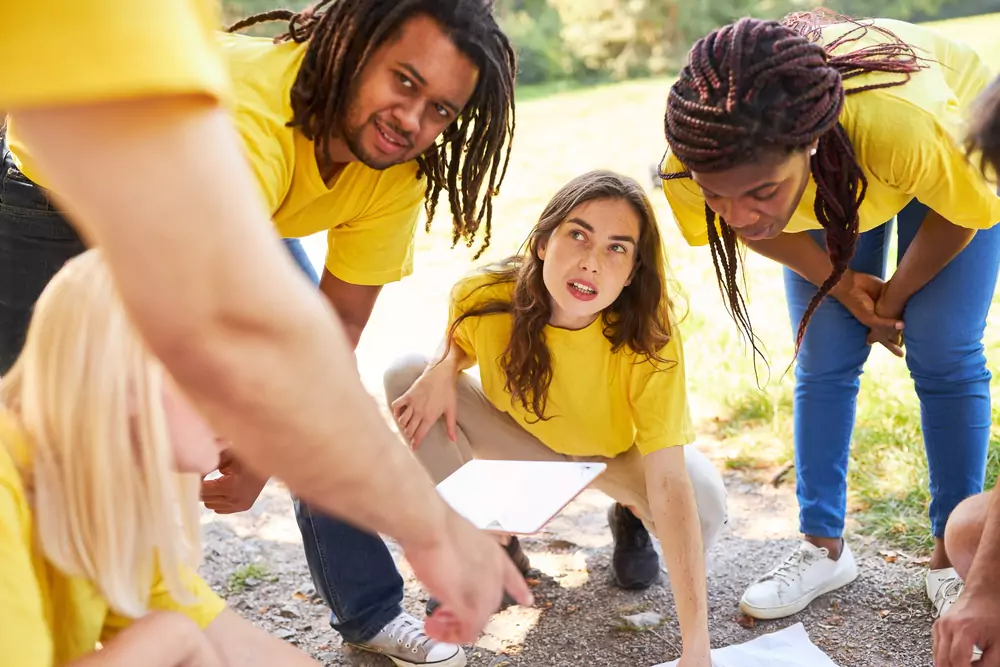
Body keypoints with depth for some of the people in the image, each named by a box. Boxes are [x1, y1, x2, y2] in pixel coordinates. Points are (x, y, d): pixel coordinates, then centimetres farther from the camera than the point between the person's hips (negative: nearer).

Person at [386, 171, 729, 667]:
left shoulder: (647, 341, -34)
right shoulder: (485, 299, -28)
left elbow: (670, 483, -39)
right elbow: (457, 341, -2)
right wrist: (442, 370, -29)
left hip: (620, 452, -1)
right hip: (520, 439, 2)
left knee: (705, 498, -33)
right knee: (406, 374, -21)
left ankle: (630, 516, 8)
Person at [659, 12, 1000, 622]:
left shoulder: (906, 121, -47)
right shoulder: (699, 159, -38)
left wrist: (893, 299, -10)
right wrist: (841, 283, -14)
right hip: (829, 192, 3)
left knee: (943, 359, -6)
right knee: (823, 363, 0)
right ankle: (825, 547, 13)